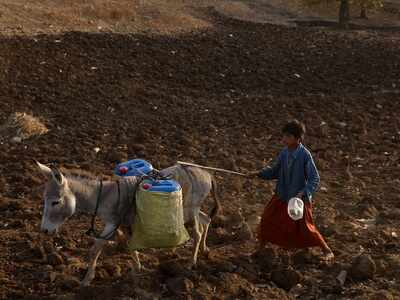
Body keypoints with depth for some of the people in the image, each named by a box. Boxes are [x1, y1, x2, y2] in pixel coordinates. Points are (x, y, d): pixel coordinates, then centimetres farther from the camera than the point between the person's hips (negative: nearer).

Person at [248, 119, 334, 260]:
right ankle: (261, 248, 30)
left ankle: (326, 250, 24)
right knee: (267, 220, 9)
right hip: (282, 196, 6)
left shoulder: (305, 155, -22)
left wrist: (303, 193, -33)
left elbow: (314, 179, -21)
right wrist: (258, 173, -3)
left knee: (306, 228, 2)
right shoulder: (284, 153, -6)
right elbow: (275, 171, 9)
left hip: (299, 198, -6)